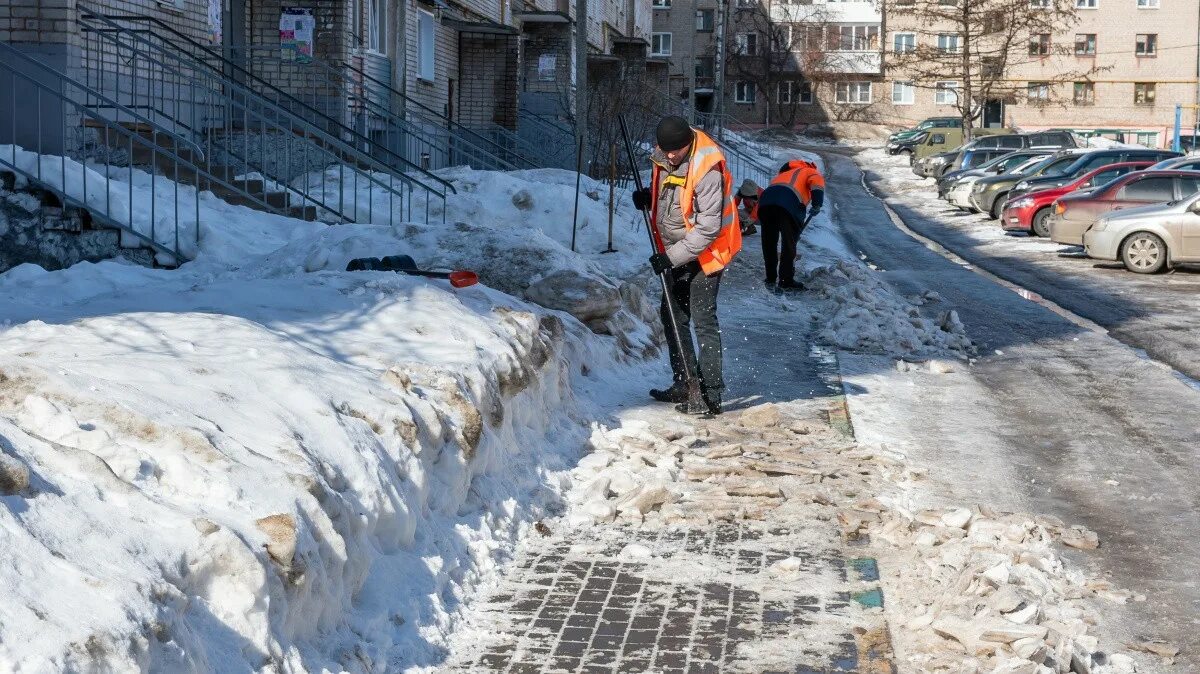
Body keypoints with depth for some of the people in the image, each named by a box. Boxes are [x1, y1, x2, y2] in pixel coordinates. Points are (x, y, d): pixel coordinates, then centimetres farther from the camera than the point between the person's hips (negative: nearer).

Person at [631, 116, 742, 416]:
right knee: (674, 316, 14)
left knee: (703, 321, -10)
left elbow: (707, 228, -27)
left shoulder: (708, 170, -28)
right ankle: (684, 385, 24)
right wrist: (649, 196, -3)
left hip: (705, 253, -9)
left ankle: (711, 395, -6)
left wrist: (673, 257, -27)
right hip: (676, 252, 9)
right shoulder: (664, 156, -3)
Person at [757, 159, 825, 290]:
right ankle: (786, 281, -3)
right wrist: (817, 204, -12)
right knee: (789, 243, -1)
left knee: (769, 242, 15)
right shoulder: (813, 173, 25)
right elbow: (816, 183, -1)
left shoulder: (785, 173, 43)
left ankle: (771, 278, 21)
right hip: (788, 202, -6)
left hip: (766, 197, 6)